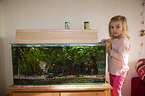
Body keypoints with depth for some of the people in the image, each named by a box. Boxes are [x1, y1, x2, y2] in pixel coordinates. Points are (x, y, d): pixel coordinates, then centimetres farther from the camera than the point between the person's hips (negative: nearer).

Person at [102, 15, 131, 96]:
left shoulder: (123, 41, -19)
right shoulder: (113, 40, 5)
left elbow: (121, 57, -28)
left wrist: (109, 50, -24)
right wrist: (106, 41, 2)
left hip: (119, 71, -8)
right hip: (112, 70, 8)